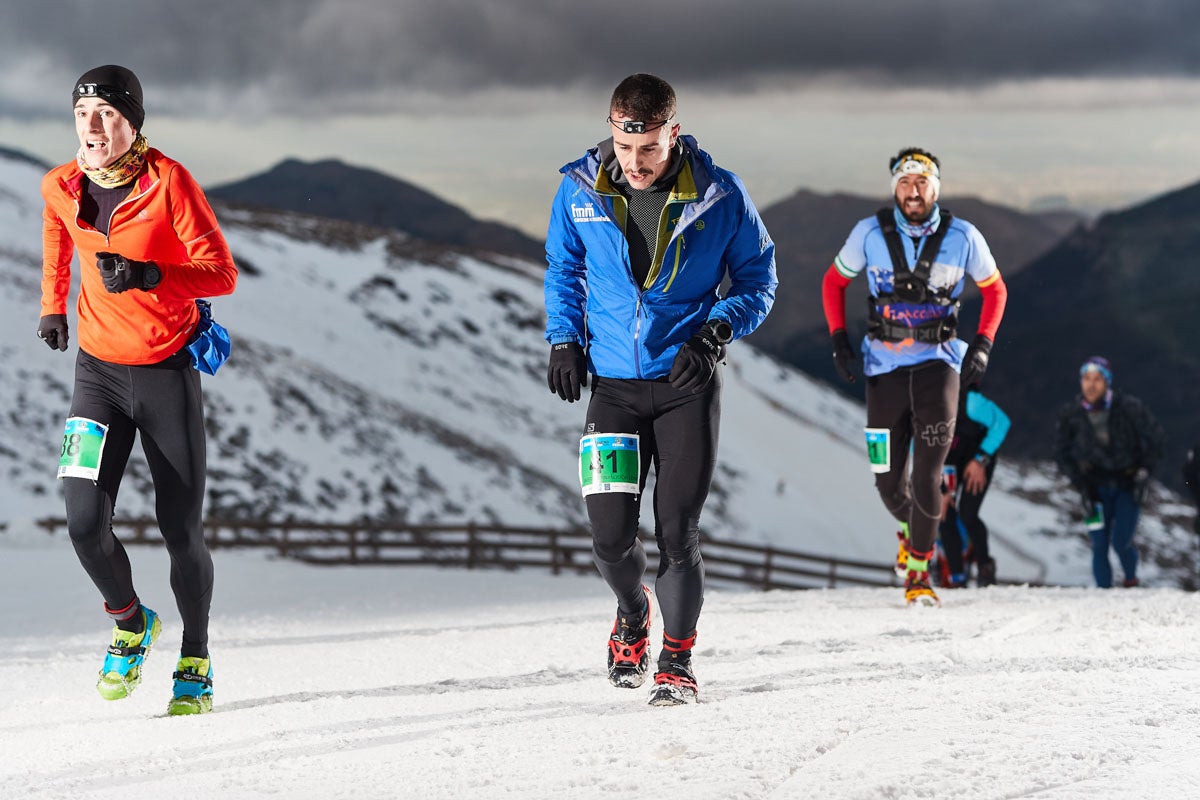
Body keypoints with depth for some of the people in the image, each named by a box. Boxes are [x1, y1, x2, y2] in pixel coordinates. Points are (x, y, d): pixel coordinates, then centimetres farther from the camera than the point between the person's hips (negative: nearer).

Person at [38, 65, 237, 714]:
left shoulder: (168, 181, -15)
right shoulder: (62, 188, -3)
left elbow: (221, 273, -16)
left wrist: (146, 274, -30)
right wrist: (52, 305, 25)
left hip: (168, 369, -3)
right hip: (100, 369, 3)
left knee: (181, 531, 1)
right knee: (85, 523, -11)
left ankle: (195, 663, 22)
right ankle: (131, 625, 18)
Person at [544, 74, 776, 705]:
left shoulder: (719, 196, -9)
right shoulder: (580, 191, -4)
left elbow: (757, 278, 3)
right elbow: (562, 269, 14)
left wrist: (716, 333, -14)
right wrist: (564, 339, 1)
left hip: (687, 385, -1)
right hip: (613, 385, 1)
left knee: (677, 532, -4)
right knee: (610, 534, -5)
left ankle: (677, 659, 14)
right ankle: (632, 614, 28)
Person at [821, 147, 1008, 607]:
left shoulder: (963, 238, -5)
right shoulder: (869, 234, -4)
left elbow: (995, 289, 10)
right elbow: (834, 281, 11)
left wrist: (982, 345, -1)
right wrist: (838, 340, 0)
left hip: (937, 362, -1)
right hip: (884, 366, 1)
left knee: (928, 472, -15)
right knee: (887, 479, 3)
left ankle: (918, 573, -5)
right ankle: (909, 528, 38)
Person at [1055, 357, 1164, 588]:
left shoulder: (1129, 408, -14)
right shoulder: (1071, 413, -8)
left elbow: (1156, 439, -1)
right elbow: (1062, 452, 6)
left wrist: (1144, 472, -5)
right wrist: (1079, 483, -2)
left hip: (1128, 485, -2)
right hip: (1095, 487, 2)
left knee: (1121, 543, -10)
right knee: (1099, 546, -4)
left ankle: (1131, 578, 20)